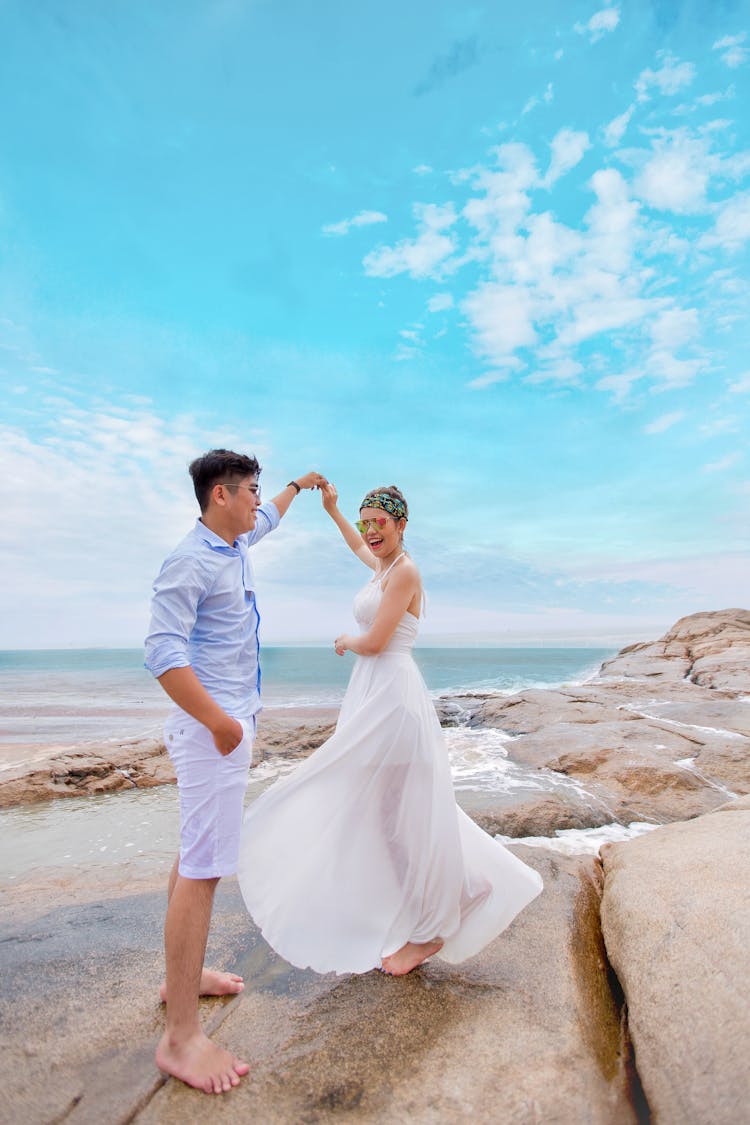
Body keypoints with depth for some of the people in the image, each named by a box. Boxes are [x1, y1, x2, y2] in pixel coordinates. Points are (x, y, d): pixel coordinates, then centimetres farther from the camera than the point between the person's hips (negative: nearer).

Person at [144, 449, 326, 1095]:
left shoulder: (236, 545, 12)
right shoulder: (191, 561, -17)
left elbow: (267, 520, 36)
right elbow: (163, 653, -22)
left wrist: (297, 487, 49)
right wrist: (218, 721, -21)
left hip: (233, 721, 10)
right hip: (211, 726, -10)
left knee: (198, 855, 19)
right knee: (204, 867, -6)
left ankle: (182, 977, 35)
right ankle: (181, 1037, 5)